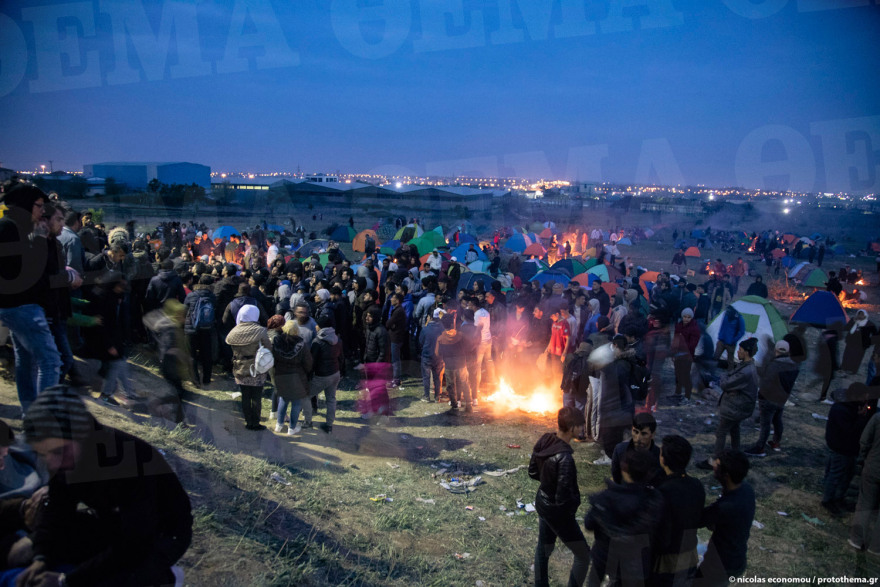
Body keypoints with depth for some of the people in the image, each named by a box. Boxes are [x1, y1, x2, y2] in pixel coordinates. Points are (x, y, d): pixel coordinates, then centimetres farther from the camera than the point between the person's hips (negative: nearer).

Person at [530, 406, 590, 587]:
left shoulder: (544, 441, -10)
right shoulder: (565, 458, -34)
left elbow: (533, 472, 3)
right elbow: (563, 499, -29)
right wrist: (576, 501, -9)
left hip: (541, 502, 8)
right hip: (558, 512, -8)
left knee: (544, 547, 27)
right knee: (583, 555, 13)